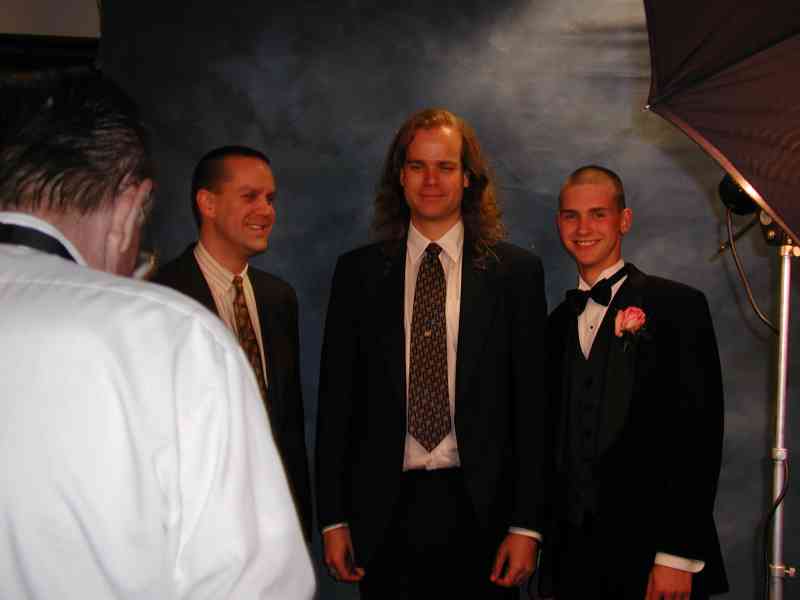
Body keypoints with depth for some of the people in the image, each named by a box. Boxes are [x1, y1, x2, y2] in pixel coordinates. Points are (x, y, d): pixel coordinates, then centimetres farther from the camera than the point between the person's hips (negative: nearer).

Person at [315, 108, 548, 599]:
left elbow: (532, 402, 0)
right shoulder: (358, 271, 5)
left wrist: (527, 524, -4)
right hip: (384, 509, 1)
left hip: (479, 508, -1)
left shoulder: (516, 272, 2)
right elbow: (337, 398, 5)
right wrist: (333, 518, 2)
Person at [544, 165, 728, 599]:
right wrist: (540, 537, 7)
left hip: (651, 551, -4)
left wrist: (679, 556, -15)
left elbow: (699, 435, -10)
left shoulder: (678, 306, -5)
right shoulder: (558, 324, 12)